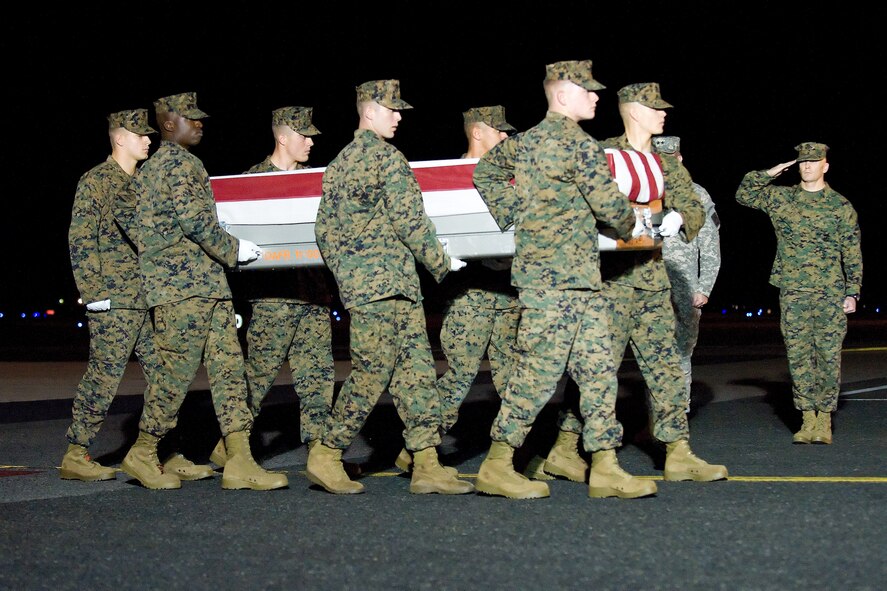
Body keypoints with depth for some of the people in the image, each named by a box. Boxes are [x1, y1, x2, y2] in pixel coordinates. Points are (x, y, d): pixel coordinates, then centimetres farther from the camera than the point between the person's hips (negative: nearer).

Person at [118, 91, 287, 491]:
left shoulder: (149, 169, 21)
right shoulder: (177, 162, -9)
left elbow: (132, 224, 25)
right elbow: (195, 219, -19)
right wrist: (234, 249, -9)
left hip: (207, 285, 10)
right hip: (183, 283, -10)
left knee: (229, 367, 2)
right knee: (177, 370, -4)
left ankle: (240, 461, -2)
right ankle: (143, 454, 8)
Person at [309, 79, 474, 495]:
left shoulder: (339, 163, 17)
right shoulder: (387, 157, -9)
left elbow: (323, 226, 18)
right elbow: (409, 220, -12)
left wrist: (342, 271, 24)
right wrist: (442, 264, -1)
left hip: (355, 282, 9)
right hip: (388, 281, -9)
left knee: (417, 369, 6)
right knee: (372, 371, -4)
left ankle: (427, 465, 3)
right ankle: (326, 456, 2)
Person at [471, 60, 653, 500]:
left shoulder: (527, 140, 15)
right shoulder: (578, 143, -11)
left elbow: (486, 170, 24)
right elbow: (608, 203, -9)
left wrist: (512, 217, 18)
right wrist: (629, 227, 12)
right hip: (560, 276, -9)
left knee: (597, 368, 7)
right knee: (539, 370, -6)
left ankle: (605, 468, 7)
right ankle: (497, 466, 0)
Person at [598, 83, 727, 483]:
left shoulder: (668, 164, 16)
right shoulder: (604, 154, -2)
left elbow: (695, 207, 9)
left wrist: (679, 217, -13)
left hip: (653, 278, 6)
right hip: (611, 277, -6)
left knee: (665, 366, 4)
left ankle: (679, 456, 6)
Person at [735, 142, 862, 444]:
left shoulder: (841, 206, 3)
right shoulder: (780, 197, 8)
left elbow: (853, 255, 5)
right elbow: (743, 195, 12)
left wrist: (852, 292, -2)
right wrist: (769, 174, 0)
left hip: (830, 294, -2)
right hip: (792, 292, 2)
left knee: (828, 357, -2)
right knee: (799, 356, 2)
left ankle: (824, 420, 6)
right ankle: (807, 419, 8)